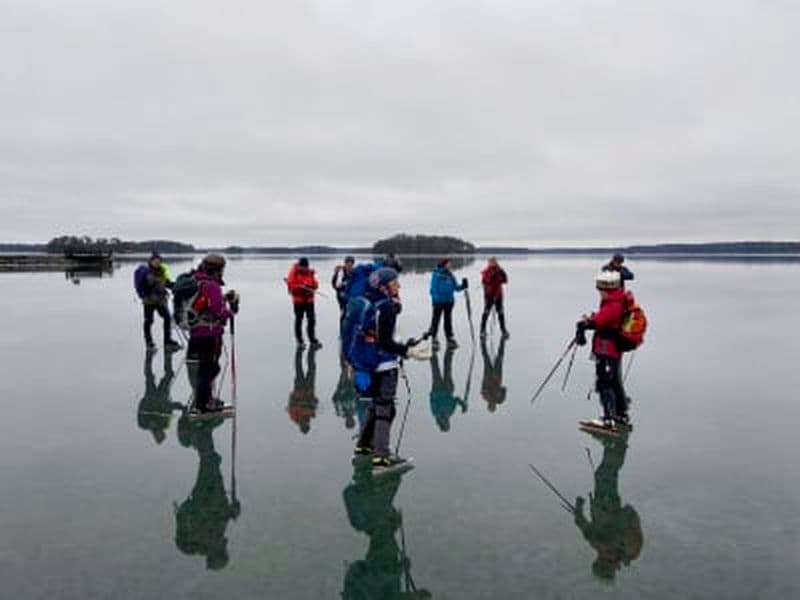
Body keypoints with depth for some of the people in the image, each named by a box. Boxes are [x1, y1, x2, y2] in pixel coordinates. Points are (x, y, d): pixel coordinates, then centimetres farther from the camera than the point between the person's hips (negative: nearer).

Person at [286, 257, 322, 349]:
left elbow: (315, 285, 5)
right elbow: (290, 285, -11)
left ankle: (312, 340, 16)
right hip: (298, 300, -4)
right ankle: (300, 341, 7)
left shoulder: (310, 273, 9)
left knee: (311, 320, 5)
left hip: (309, 300, 4)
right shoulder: (294, 273, -5)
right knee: (298, 320, 0)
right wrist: (300, 286, -23)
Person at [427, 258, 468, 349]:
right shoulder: (437, 274, -9)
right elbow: (433, 288, -13)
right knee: (436, 320, 2)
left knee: (448, 320, 12)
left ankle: (450, 338, 19)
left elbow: (455, 287, 9)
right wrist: (436, 299, -21)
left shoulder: (450, 275, 9)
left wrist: (462, 286, -9)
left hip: (449, 300, 6)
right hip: (439, 301, -6)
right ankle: (434, 339, 8)